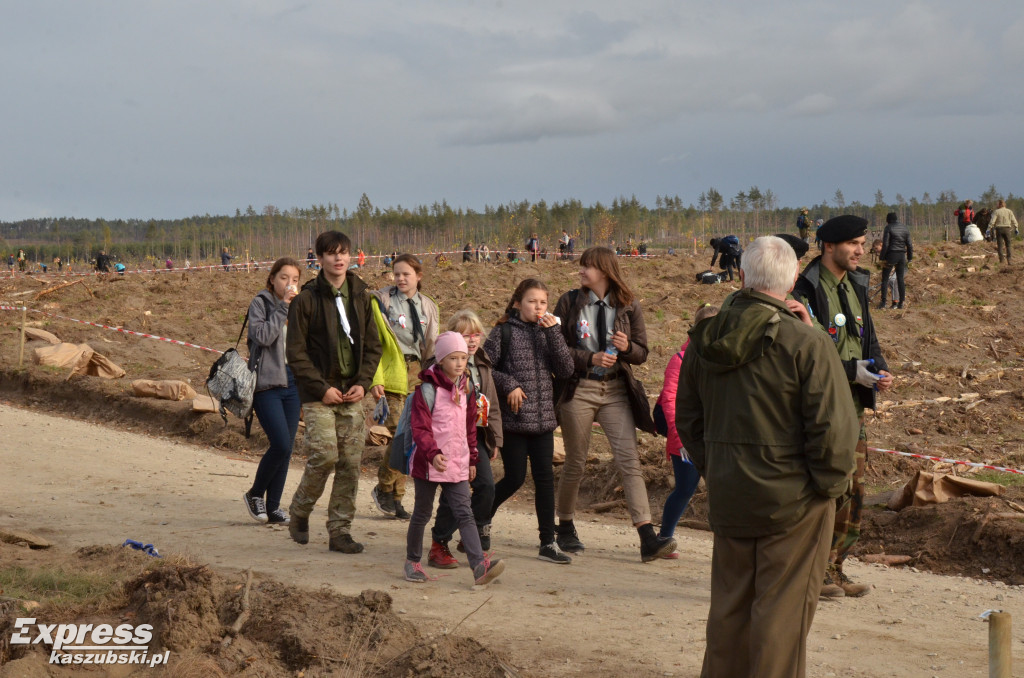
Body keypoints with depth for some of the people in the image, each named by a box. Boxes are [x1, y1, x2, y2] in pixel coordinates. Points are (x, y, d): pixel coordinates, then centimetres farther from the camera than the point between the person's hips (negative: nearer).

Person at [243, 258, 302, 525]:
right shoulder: (261, 303, -2)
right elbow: (263, 335, -18)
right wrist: (283, 307, -16)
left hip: (292, 382, 6)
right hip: (267, 383, -6)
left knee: (286, 448, 5)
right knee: (281, 445, -15)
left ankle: (273, 507, 14)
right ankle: (255, 494, 7)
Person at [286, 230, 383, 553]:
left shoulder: (361, 297, 10)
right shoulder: (306, 299, -3)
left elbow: (373, 346, 13)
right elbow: (296, 352, -5)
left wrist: (362, 382, -2)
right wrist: (322, 388, -12)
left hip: (352, 393, 4)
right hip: (318, 393, -4)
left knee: (350, 463, 1)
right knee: (324, 456, -13)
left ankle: (340, 530, 11)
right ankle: (298, 513, 13)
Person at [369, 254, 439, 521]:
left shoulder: (428, 307, 14)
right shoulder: (382, 301, -2)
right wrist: (375, 379, -13)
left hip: (416, 374, 5)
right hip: (392, 375, -5)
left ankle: (395, 498, 14)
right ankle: (384, 489, 4)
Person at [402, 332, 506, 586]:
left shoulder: (467, 389, 10)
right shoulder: (427, 390, -10)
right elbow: (420, 429, -14)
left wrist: (472, 459, 19)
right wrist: (433, 453, -27)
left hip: (458, 464, 4)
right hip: (428, 464, -4)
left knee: (464, 513, -5)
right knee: (422, 514, 10)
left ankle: (479, 564, -16)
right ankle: (413, 562, 27)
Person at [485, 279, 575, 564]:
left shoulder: (548, 332, 8)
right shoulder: (504, 332, -4)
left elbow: (566, 370, -3)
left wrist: (553, 333, -10)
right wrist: (508, 385, -16)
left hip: (543, 419, 4)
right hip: (512, 419, -4)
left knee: (545, 478, 2)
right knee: (515, 478, -1)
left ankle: (548, 543, 8)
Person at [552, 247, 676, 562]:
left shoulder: (628, 306, 4)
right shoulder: (569, 302, 2)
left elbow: (642, 353, 7)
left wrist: (627, 346, -16)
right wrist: (590, 359, -15)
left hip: (616, 391, 1)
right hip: (578, 390, -1)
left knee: (629, 460, -9)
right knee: (575, 463, 8)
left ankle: (648, 538, -14)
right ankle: (565, 529, 27)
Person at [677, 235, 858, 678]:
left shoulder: (704, 339, 2)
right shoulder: (806, 345, -17)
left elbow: (687, 419, 11)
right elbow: (833, 429, -17)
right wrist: (829, 484, -3)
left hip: (727, 497, 6)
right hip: (792, 499, -5)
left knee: (729, 605, 18)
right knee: (783, 609, 4)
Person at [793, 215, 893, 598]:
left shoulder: (856, 286, 14)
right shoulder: (806, 290, -13)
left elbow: (868, 338, 19)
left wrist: (880, 371, 0)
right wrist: (851, 370, -22)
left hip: (852, 402, 8)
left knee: (853, 490, 11)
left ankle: (834, 569, 22)